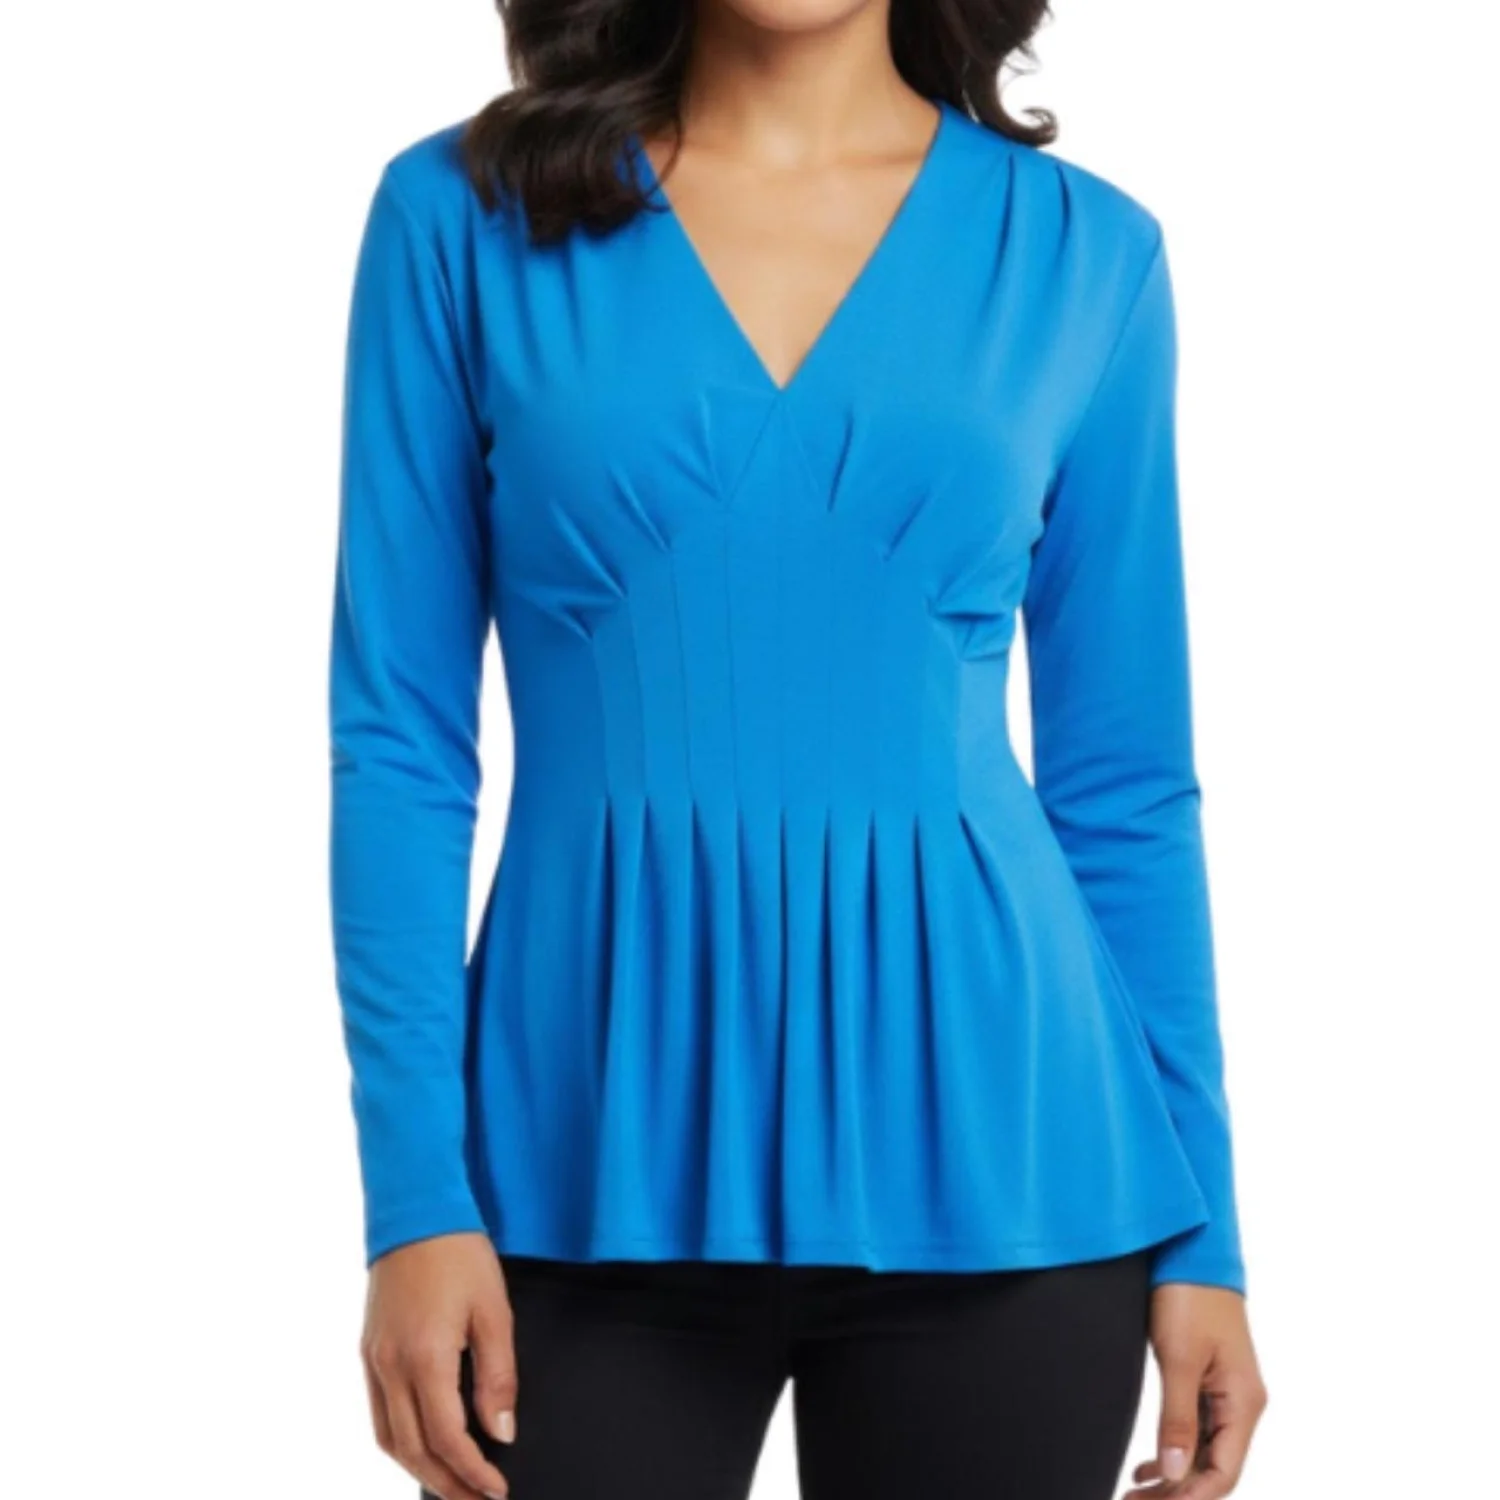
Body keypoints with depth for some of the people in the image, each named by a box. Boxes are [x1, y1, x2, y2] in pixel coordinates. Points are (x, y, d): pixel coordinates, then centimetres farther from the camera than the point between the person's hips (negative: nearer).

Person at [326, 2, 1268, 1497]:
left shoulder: (1081, 252, 4)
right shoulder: (464, 216, 1)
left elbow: (1124, 784, 7)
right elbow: (400, 742, 0)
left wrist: (1199, 1227, 5)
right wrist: (417, 1193, -8)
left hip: (984, 1168, 1)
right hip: (599, 1168, -1)